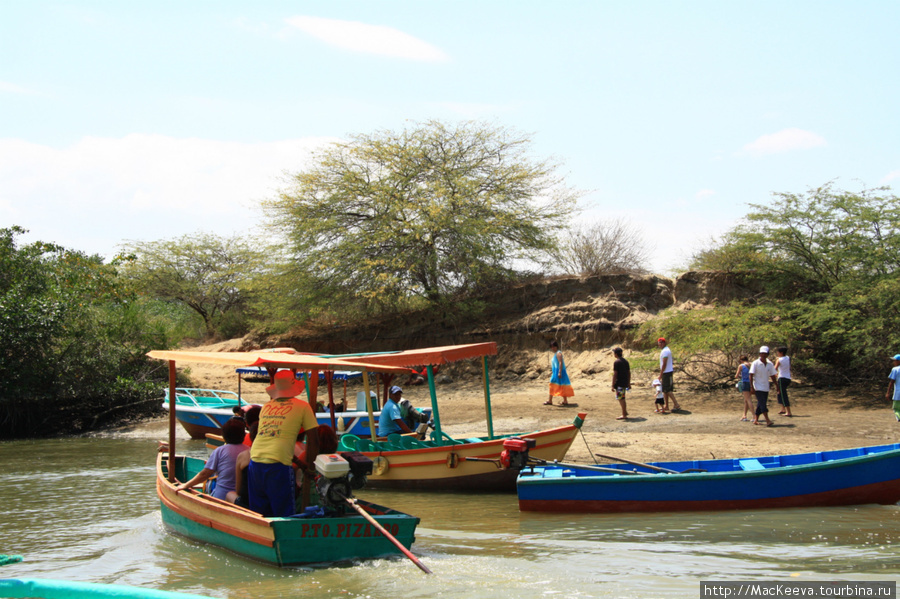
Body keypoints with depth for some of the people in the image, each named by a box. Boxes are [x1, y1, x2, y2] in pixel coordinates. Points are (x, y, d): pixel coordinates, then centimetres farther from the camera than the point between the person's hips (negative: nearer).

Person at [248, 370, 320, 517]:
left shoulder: (266, 407, 17)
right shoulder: (302, 407, 6)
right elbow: (313, 439, 5)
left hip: (255, 461, 5)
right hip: (277, 465, -5)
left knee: (258, 514, 14)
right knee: (284, 514, 3)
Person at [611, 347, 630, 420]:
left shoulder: (616, 362, -13)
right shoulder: (626, 361, 10)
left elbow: (615, 374, -15)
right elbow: (629, 373, 15)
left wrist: (613, 385, -13)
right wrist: (629, 383, 22)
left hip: (619, 383, -8)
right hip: (625, 383, 8)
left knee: (621, 399, -1)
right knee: (622, 398, 20)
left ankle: (624, 415, 2)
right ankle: (625, 412, 24)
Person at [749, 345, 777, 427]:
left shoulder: (770, 364, 6)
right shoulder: (755, 363, -8)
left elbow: (772, 376, 14)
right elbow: (751, 375, -9)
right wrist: (752, 387, -16)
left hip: (766, 387, 5)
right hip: (758, 388, -5)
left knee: (761, 404, 8)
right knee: (763, 404, -13)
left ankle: (756, 420, 18)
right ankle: (767, 420, -20)